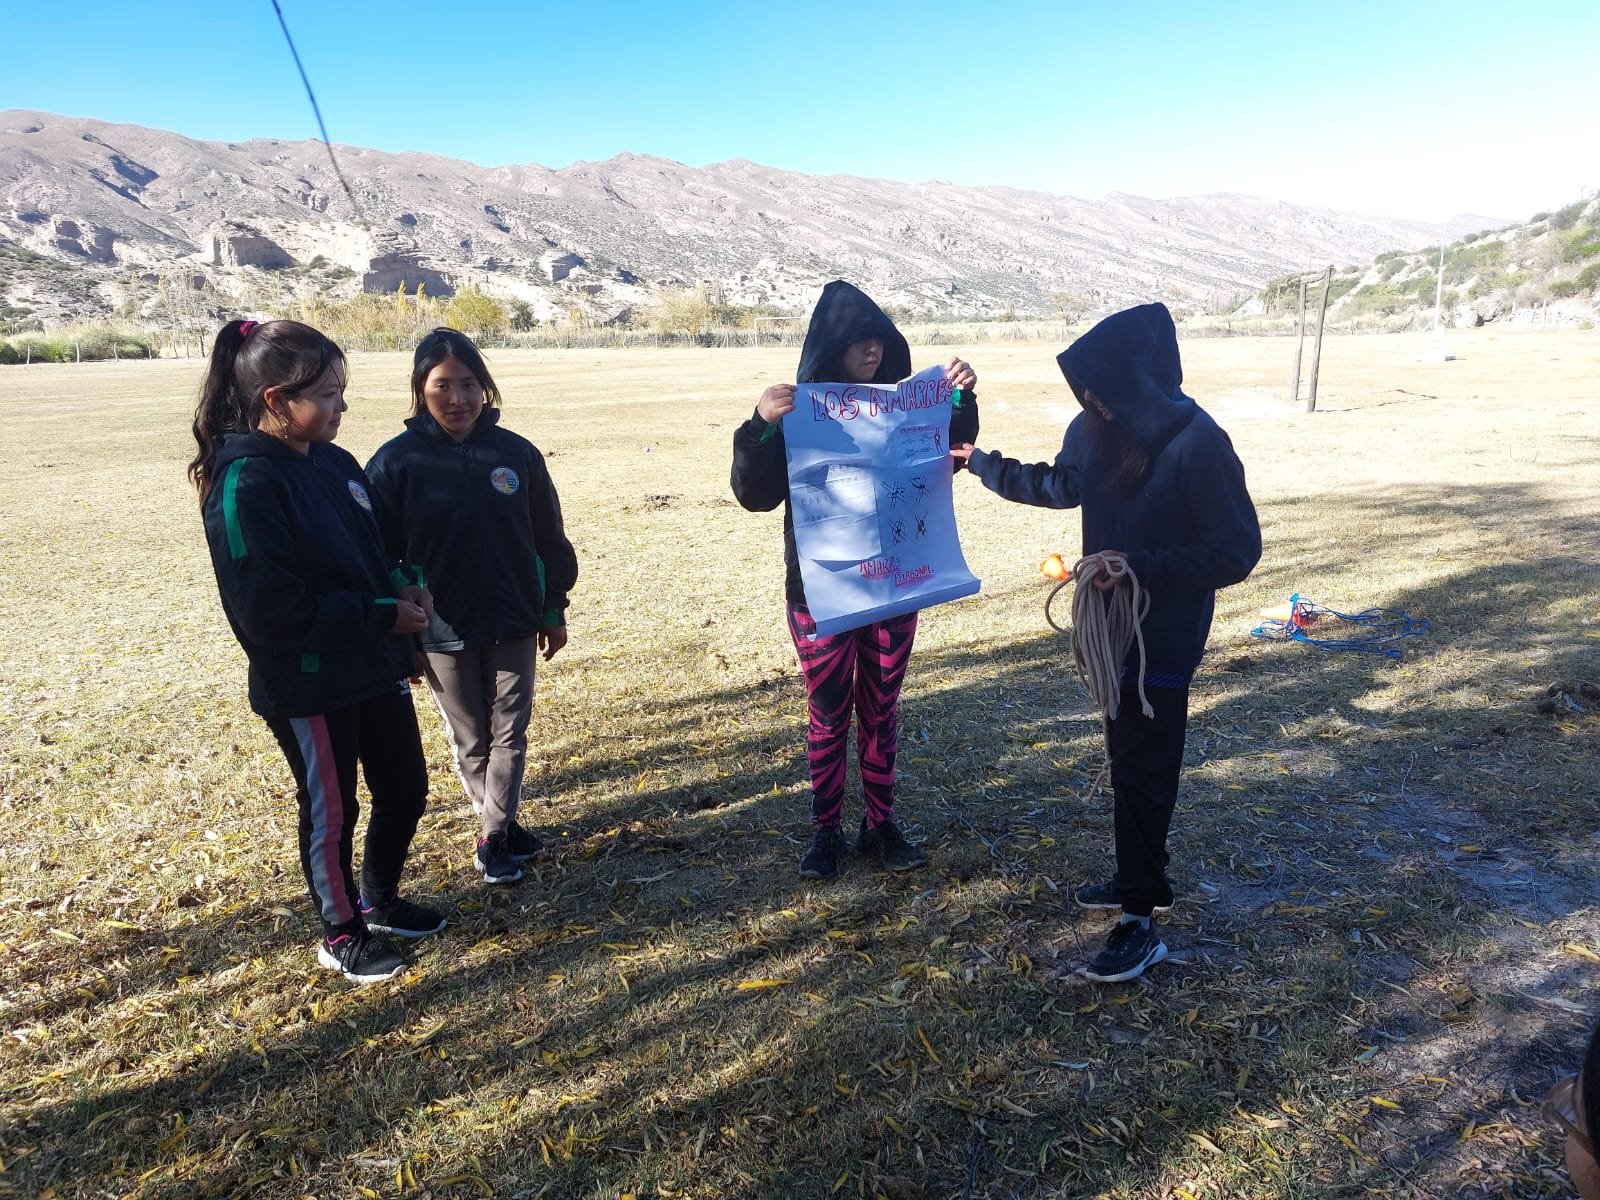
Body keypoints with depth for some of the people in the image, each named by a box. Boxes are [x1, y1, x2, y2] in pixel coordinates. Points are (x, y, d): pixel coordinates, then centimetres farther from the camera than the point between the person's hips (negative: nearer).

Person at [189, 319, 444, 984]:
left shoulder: (334, 463, 4)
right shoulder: (246, 485, -19)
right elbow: (270, 610, -24)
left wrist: (403, 588, -5)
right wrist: (382, 615, -21)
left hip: (374, 667, 8)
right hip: (307, 685, -7)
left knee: (405, 790, 17)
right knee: (331, 810, 10)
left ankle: (380, 901, 41)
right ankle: (342, 934, 33)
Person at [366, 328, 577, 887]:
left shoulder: (516, 453, -4)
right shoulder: (396, 462, -9)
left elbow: (548, 539, 4)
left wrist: (554, 610, 7)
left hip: (514, 624, 2)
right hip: (442, 631, -1)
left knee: (510, 734, 10)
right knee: (471, 740, 13)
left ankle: (494, 837, 24)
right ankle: (500, 827, 31)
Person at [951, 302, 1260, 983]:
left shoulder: (1198, 445, -23)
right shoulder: (1097, 431, 0)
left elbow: (1237, 552, -19)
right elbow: (1058, 484, 21)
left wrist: (1140, 565, -27)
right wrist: (980, 463, 25)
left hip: (1163, 641, -7)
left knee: (1143, 772, 0)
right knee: (1126, 760, 18)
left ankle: (1141, 920, 14)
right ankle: (1139, 880, 36)